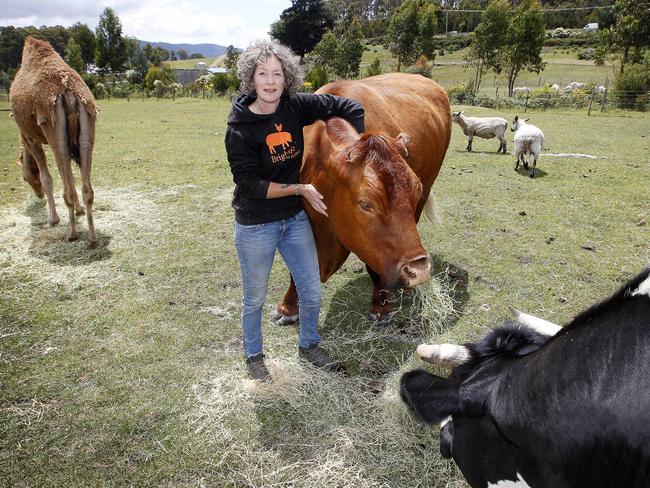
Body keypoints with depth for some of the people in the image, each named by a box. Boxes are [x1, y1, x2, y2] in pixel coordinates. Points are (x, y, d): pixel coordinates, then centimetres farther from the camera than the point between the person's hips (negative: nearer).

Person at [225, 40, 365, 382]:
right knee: (255, 299, 14)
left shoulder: (296, 107, -7)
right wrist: (301, 189, -19)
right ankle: (254, 357, 40)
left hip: (295, 219, 4)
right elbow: (252, 186, -20)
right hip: (255, 227, -4)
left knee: (312, 293, 15)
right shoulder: (239, 129, -18)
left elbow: (348, 107, 2)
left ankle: (309, 346, 42)